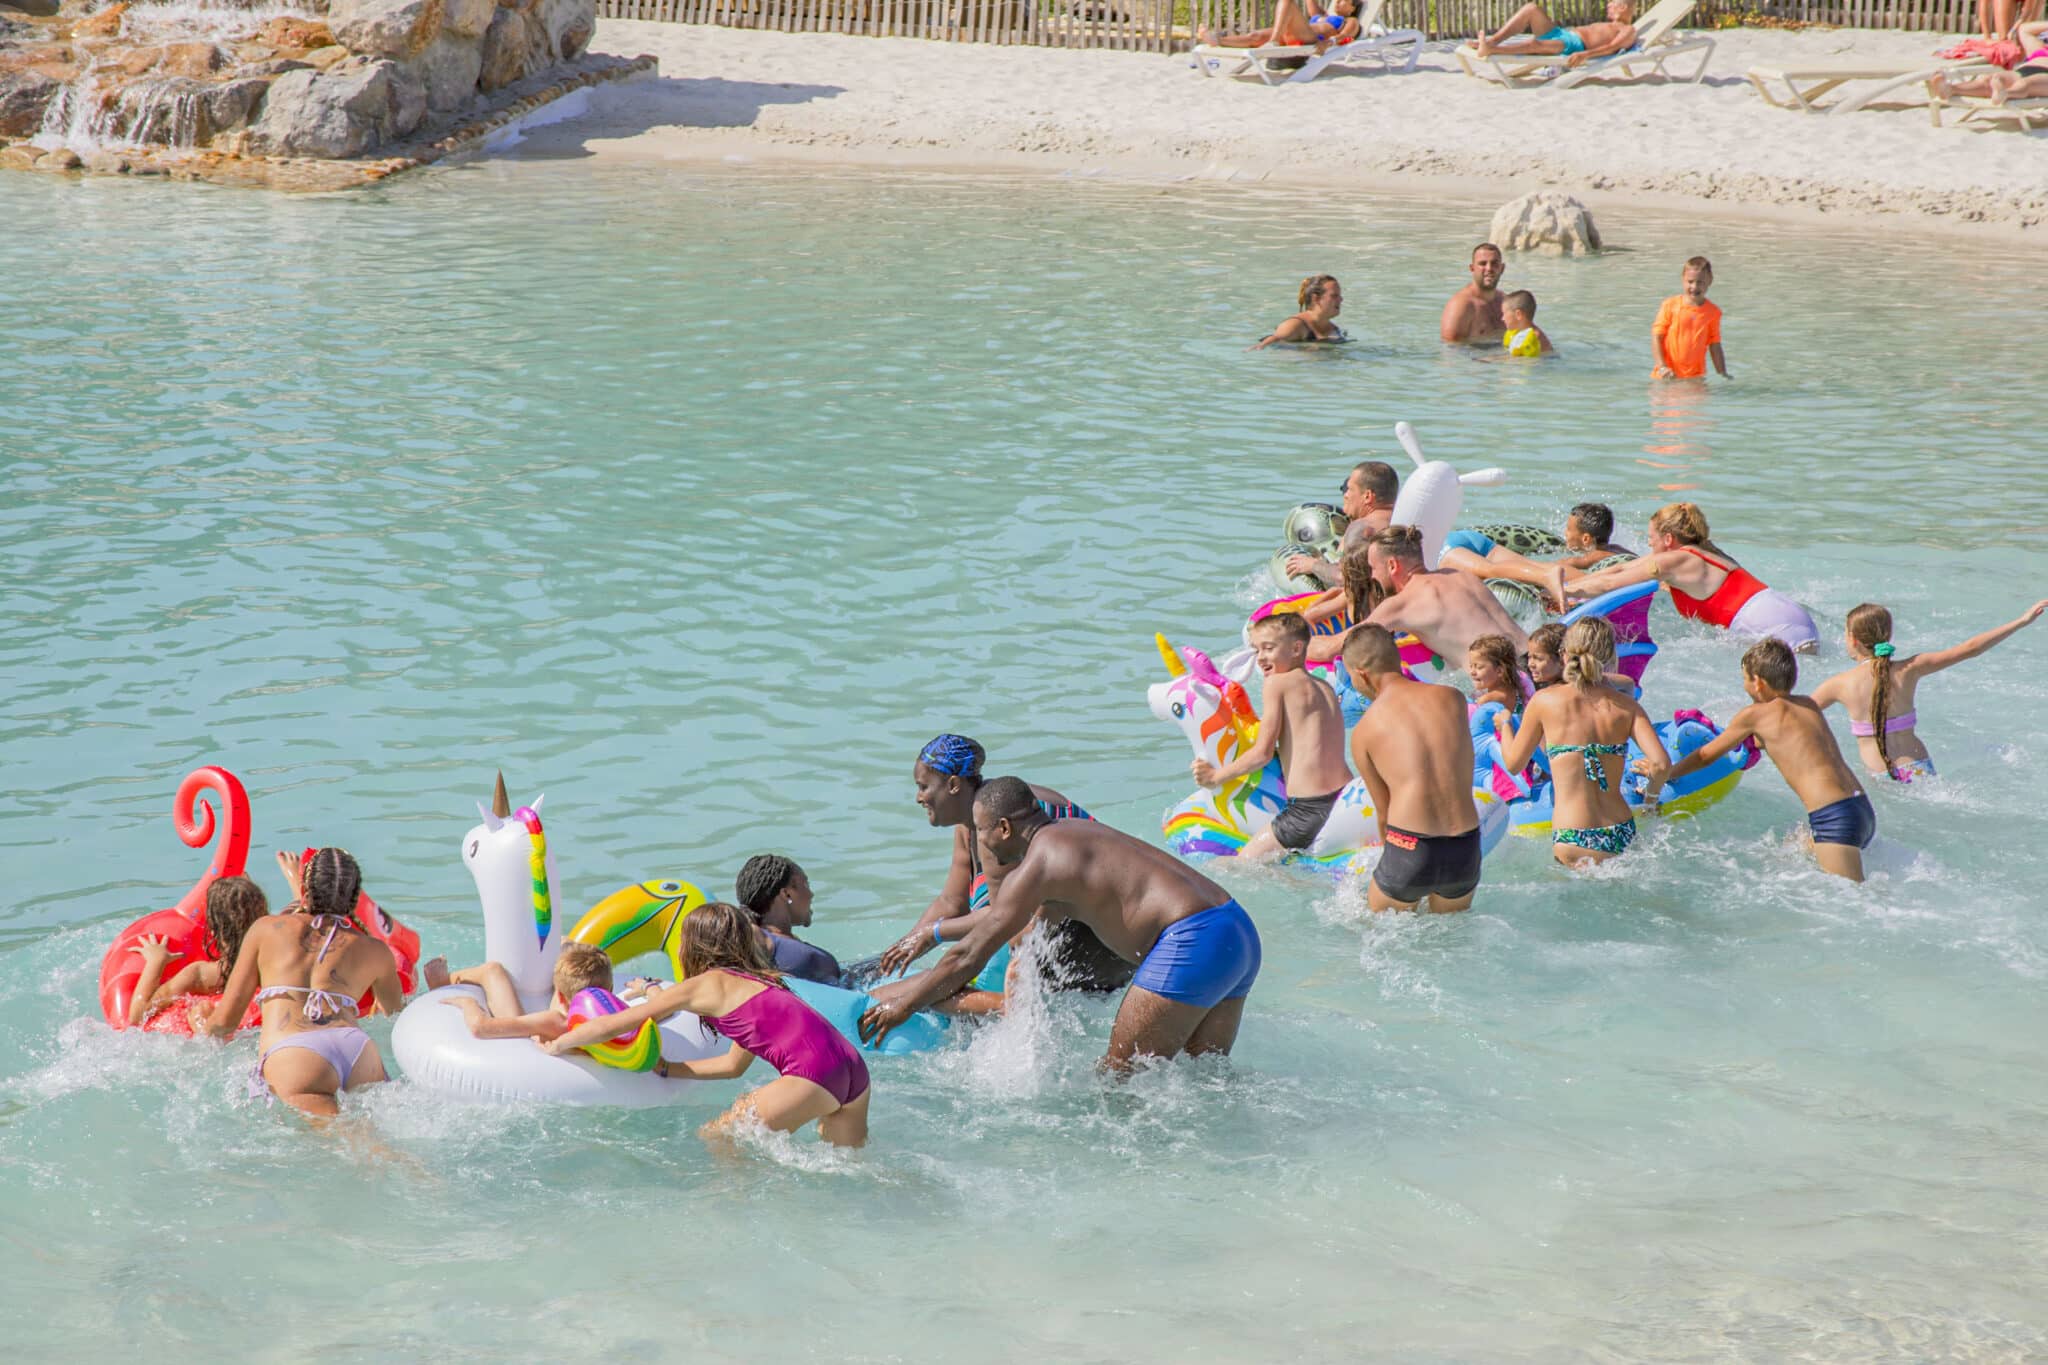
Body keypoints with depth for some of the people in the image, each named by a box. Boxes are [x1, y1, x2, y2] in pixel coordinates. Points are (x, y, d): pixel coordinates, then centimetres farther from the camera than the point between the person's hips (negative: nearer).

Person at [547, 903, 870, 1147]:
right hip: (854, 1071, 8)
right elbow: (734, 1065, 35)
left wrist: (555, 1046, 26)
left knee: (711, 1140, 6)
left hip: (813, 1074, -8)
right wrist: (664, 1069, 37)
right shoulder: (753, 981, 29)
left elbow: (611, 1026, 12)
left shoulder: (703, 985, 7)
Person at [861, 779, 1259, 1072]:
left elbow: (970, 956, -4)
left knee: (1116, 1075, -2)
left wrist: (904, 1005, 8)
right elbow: (996, 913, 38)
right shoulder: (1070, 833, 23)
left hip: (1192, 941, -10)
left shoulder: (1037, 864, -7)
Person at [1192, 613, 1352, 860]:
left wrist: (1216, 776, 8)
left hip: (1308, 809, -8)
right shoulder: (1326, 688, 18)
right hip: (1346, 801, 8)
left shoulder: (1278, 683, -3)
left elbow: (1263, 753, -5)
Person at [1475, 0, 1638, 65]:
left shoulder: (1628, 30, 7)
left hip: (1575, 45, -9)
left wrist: (1585, 55, -29)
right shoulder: (1608, 27, 37)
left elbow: (1612, 47, -12)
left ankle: (1490, 50, -46)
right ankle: (1492, 41, -20)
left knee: (1534, 43, -35)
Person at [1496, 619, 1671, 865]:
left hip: (1573, 841, -3)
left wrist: (1504, 725, 30)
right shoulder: (1627, 707, 5)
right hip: (1622, 837, 3)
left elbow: (1514, 764, 11)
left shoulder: (1545, 702, 0)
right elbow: (1661, 764, -6)